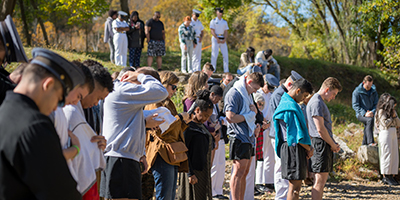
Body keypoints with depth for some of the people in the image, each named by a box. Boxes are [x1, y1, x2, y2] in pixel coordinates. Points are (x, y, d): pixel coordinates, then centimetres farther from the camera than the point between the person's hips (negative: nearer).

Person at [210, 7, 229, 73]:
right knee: (214, 55, -7)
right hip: (215, 39, -5)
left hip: (223, 40, 5)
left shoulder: (224, 22, 15)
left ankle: (226, 71, 2)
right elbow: (212, 31, -7)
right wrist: (217, 39, -16)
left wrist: (224, 39, -7)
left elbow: (226, 32, 11)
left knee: (225, 55, -1)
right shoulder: (213, 21, 2)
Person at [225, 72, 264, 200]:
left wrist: (255, 127, 8)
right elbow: (231, 118, -21)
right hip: (239, 138, -9)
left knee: (244, 172, 12)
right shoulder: (234, 94, -11)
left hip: (249, 138, 9)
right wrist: (251, 113, -12)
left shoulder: (247, 94, 19)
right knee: (238, 172, -8)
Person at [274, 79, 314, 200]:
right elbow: (298, 135, -19)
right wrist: (309, 148, -4)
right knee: (295, 186, -6)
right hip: (294, 148, -11)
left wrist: (308, 147, 11)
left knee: (294, 185, 15)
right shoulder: (291, 107, -18)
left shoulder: (285, 102, 15)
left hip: (288, 148, 11)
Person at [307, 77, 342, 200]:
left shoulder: (320, 102, 19)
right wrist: (333, 145, -9)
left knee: (322, 179, 12)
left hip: (325, 144, 10)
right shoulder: (316, 103, -14)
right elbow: (320, 129, -19)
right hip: (321, 143, -10)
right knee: (320, 180, -10)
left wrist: (333, 144, 13)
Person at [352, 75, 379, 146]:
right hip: (360, 114, -5)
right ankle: (371, 142, -39)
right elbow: (355, 105, -7)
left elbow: (376, 104, 10)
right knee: (370, 120, -32)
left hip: (370, 114, 6)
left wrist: (373, 112, -11)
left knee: (367, 128, -6)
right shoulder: (357, 91, -4)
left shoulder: (374, 91, 10)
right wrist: (364, 113, -18)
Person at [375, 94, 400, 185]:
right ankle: (385, 177, -6)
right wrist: (391, 117, -7)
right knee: (387, 155, -8)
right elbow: (385, 124, -15)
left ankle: (391, 176, 7)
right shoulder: (382, 111, -5)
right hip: (385, 133, -8)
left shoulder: (392, 111, 18)